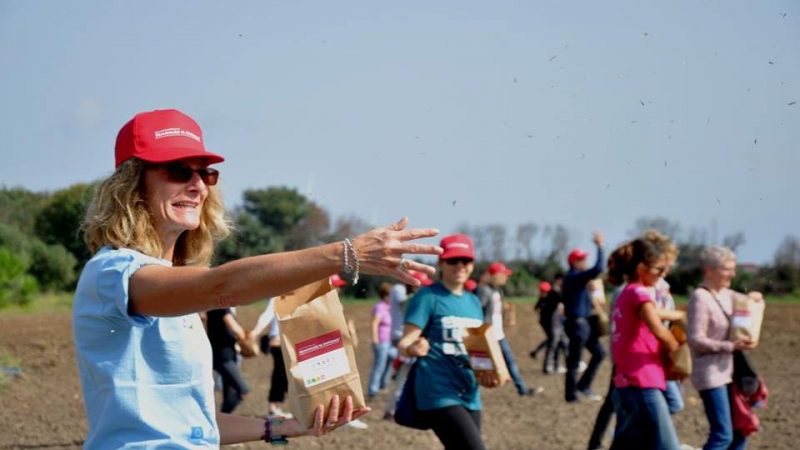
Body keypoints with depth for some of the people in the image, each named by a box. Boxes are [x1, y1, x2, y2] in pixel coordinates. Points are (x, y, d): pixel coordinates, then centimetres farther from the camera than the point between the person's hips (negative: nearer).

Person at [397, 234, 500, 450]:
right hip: (439, 394, -8)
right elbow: (405, 341, -12)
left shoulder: (474, 302, 16)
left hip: (470, 396, 8)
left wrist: (486, 373, 3)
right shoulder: (428, 297, -5)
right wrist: (412, 349, -36)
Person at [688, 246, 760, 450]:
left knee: (739, 432, 11)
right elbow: (696, 340, -19)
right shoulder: (700, 297, -14)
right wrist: (732, 346, -23)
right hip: (710, 374, -9)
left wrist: (753, 298, 2)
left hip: (728, 372, 9)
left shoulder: (726, 295, 10)